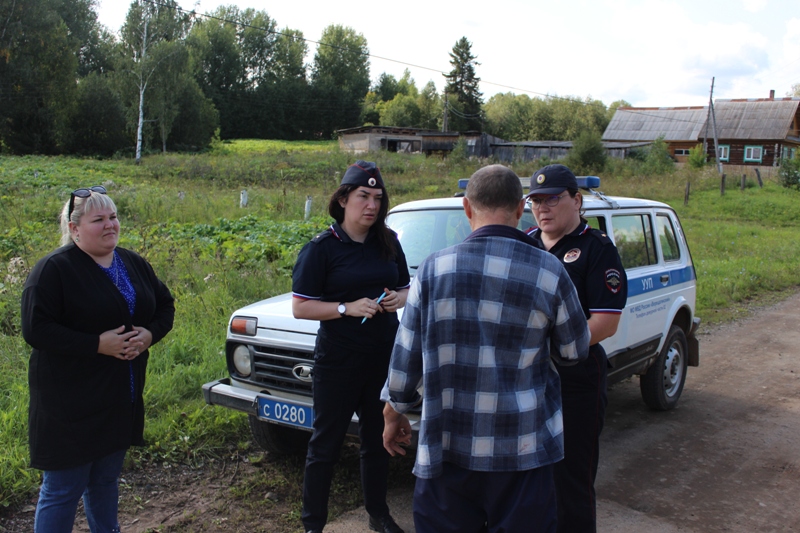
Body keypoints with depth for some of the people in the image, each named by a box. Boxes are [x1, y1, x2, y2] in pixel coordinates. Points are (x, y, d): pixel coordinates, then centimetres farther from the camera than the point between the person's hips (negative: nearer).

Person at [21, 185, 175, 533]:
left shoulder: (134, 265, 8)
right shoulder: (53, 269, -12)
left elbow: (165, 305, 15)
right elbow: (35, 329, -18)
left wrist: (150, 334, -6)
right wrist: (97, 344, -22)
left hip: (123, 397, 6)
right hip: (71, 402, -6)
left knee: (106, 480, 21)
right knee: (63, 489, 3)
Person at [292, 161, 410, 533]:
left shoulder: (389, 243, 4)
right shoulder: (321, 248, -9)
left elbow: (405, 290, 14)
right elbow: (300, 307, -11)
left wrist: (397, 299, -9)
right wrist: (348, 308, -23)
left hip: (384, 358, 5)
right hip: (337, 360, -4)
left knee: (378, 439, 18)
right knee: (325, 445, 7)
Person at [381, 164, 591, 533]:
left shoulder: (433, 269, -6)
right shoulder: (550, 272, -8)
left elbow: (406, 354, 0)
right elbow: (574, 351, 5)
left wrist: (394, 413, 14)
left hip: (446, 448, 1)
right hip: (522, 449, -1)